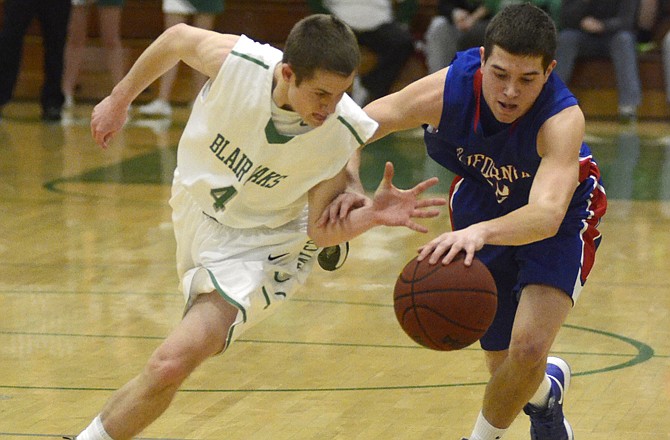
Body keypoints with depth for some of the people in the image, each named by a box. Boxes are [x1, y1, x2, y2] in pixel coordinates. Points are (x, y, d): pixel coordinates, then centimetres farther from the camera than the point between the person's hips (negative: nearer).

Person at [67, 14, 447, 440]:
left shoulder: (343, 134, -29)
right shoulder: (235, 61, -29)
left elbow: (320, 229, -18)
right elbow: (176, 39, -6)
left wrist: (372, 215, -39)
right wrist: (120, 100, 7)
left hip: (260, 244, -4)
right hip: (195, 204, 4)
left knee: (172, 363, -16)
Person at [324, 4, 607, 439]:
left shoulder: (563, 119, -38)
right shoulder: (446, 90, -30)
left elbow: (547, 214, -53)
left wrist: (481, 232, -71)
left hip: (558, 221, -3)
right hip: (481, 204, 3)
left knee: (528, 349, -25)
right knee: (505, 368, 11)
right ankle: (548, 389, 49)